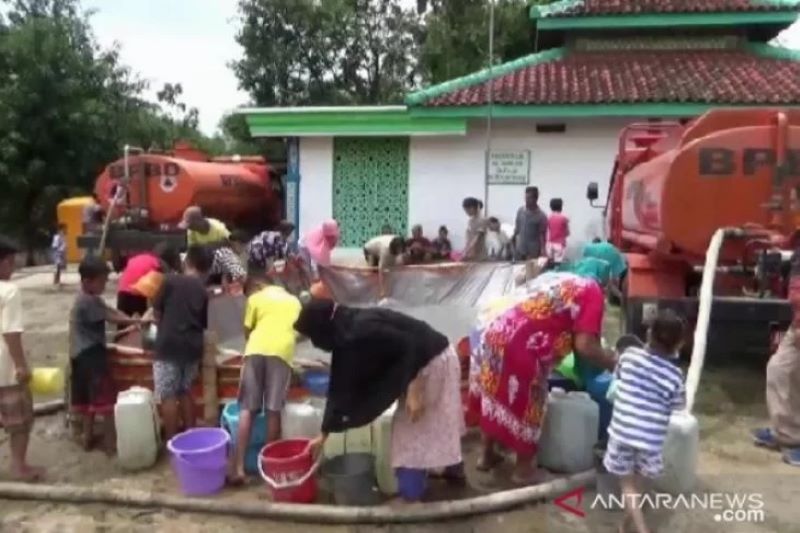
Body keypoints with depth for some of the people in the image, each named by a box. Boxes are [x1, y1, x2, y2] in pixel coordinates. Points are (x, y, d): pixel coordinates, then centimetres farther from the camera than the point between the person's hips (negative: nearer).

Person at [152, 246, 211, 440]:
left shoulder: (171, 280, -4)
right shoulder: (203, 290, 7)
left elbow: (157, 311, 2)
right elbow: (204, 323, 10)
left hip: (168, 345, -4)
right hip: (193, 347, 4)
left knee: (168, 395, 3)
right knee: (185, 391, 17)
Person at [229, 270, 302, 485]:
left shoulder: (255, 298, 18)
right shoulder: (294, 301, 27)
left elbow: (247, 331, 18)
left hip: (256, 350, -1)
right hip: (282, 352, 1)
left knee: (247, 409, 2)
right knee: (274, 410, 4)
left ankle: (239, 467, -2)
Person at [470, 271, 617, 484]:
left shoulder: (555, 277, 25)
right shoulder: (592, 291, 2)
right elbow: (585, 346, -7)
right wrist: (613, 363, 11)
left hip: (491, 328, 8)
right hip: (517, 342, -8)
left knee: (494, 393, 24)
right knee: (525, 403, 13)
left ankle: (488, 455, 40)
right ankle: (525, 468, 30)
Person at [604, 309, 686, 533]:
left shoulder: (629, 355, -4)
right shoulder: (674, 375, -4)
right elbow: (677, 406, 7)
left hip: (622, 432, -1)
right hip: (650, 439, 1)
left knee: (627, 483, 13)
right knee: (634, 480, 23)